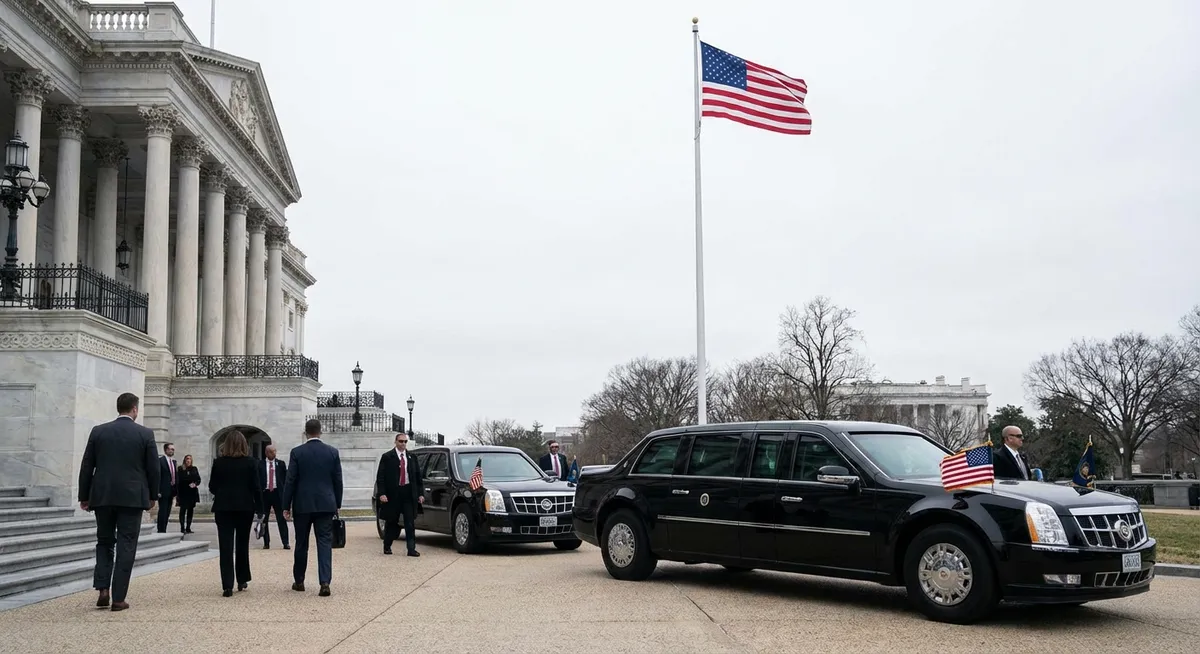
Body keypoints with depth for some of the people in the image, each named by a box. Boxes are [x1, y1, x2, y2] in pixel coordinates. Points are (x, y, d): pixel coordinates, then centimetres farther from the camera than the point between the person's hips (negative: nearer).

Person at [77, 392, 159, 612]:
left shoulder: (98, 431, 3)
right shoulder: (145, 434, -3)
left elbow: (86, 467, 4)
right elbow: (153, 469, -1)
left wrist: (84, 496, 12)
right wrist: (152, 496, 11)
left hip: (103, 496, 2)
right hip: (132, 497, -2)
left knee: (104, 542, 17)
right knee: (126, 547, 3)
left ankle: (103, 589, 4)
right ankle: (118, 598, 1)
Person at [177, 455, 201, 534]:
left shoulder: (194, 469, 9)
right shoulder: (180, 469, -2)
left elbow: (198, 479, 10)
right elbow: (178, 480, -5)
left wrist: (195, 484, -12)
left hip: (192, 492, 4)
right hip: (183, 492, -4)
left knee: (190, 510, 6)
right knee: (183, 510, -4)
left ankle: (188, 528, 12)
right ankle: (182, 528, -2)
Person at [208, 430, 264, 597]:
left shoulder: (218, 462, -3)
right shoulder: (250, 462, -5)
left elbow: (212, 487, 2)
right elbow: (255, 487, -5)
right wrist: (259, 507, 2)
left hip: (223, 508, 0)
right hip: (245, 507, 0)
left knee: (226, 547, 1)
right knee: (242, 545, 15)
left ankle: (227, 586, -5)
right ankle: (242, 580, 22)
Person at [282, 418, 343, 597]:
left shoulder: (297, 452, -5)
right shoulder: (332, 451, 1)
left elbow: (290, 481, -5)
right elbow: (338, 480, 4)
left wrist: (286, 506, 1)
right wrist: (338, 504, 14)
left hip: (303, 505, -1)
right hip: (326, 505, 1)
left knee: (301, 544, 12)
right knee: (325, 542, -1)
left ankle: (299, 581, 23)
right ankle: (325, 582, -13)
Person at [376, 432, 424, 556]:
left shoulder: (412, 457, 10)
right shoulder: (387, 457, 0)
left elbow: (418, 477, 12)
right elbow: (380, 477, -4)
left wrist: (420, 494, 5)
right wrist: (382, 493, -14)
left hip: (409, 493, 2)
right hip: (393, 493, -2)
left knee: (410, 523, -2)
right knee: (391, 522, 8)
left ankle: (411, 549, -4)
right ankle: (387, 547, 24)